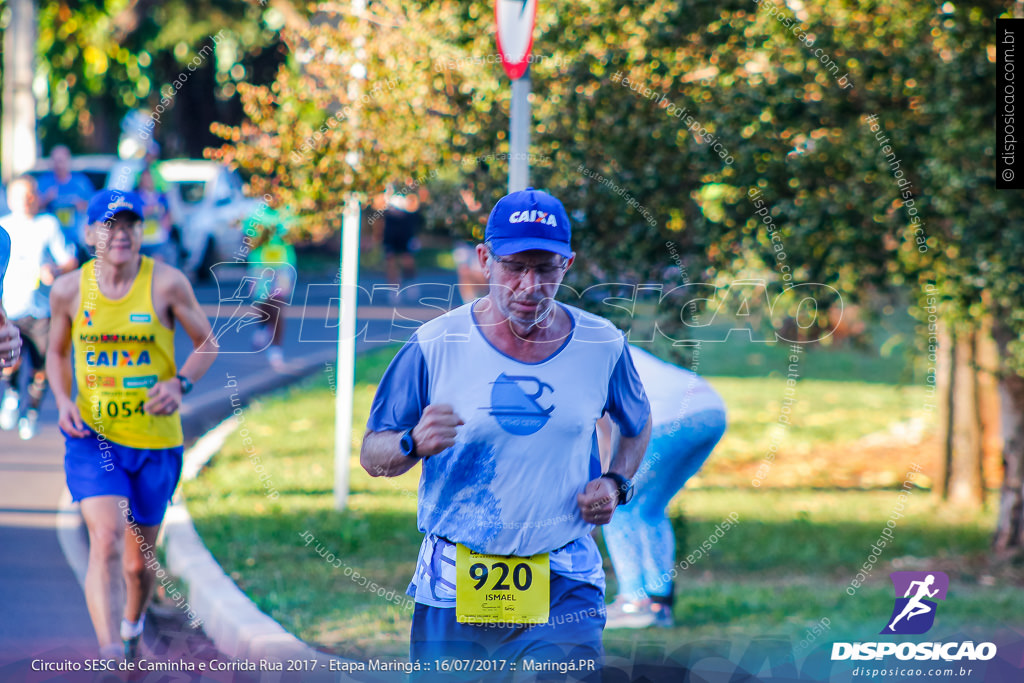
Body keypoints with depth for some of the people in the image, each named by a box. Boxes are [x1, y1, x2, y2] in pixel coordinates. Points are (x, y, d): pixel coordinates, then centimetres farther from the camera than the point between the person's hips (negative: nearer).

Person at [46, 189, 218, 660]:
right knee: (105, 541, -22)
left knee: (138, 561, 12)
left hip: (155, 442, 0)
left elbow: (207, 344, 3)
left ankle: (132, 628, 45)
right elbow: (57, 352, 15)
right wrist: (63, 401, -3)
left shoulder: (167, 284, -7)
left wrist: (180, 383, -15)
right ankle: (110, 654, -29)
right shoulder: (70, 290, -2)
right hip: (92, 437, 0)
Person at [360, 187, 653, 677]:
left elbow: (638, 424, 21)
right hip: (453, 589, 0)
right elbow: (372, 455, -2)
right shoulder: (435, 347, -5)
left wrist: (614, 483, 2)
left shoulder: (601, 347, 1)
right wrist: (415, 444, -24)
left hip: (564, 586, 0)